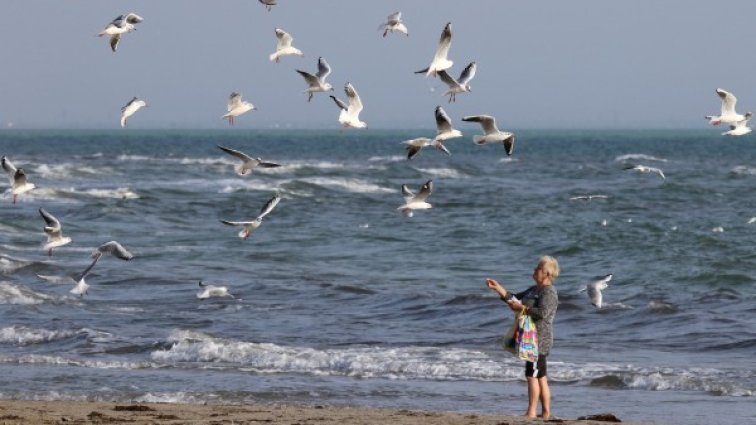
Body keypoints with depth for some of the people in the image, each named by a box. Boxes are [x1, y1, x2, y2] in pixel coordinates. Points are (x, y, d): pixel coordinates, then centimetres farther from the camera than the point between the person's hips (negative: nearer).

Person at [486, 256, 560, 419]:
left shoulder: (549, 292, -13)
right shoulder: (534, 290, 19)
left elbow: (543, 313, -28)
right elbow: (514, 298, 25)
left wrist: (521, 308, -20)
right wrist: (497, 287, 16)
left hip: (539, 340, -10)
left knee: (533, 375, -10)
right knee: (540, 377, 10)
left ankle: (531, 412, -9)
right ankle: (546, 412, 12)